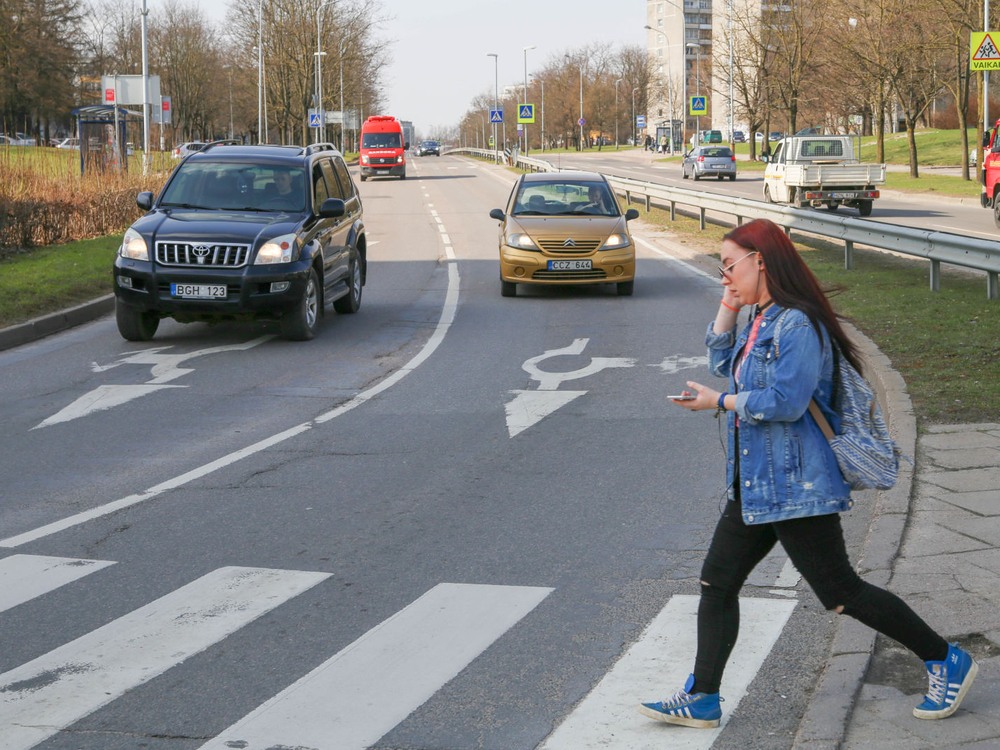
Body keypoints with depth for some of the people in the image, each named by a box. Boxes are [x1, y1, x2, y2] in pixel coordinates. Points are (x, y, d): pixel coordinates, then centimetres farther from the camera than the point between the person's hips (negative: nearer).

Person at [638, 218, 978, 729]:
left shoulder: (797, 324, -18)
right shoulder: (759, 322, 13)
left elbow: (786, 401, -25)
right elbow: (723, 366, 25)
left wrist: (718, 402, -13)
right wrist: (727, 309, 11)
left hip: (796, 487, -10)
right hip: (753, 487, 10)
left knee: (840, 592, -3)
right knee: (717, 584, 8)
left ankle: (946, 662, 10)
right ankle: (701, 700, 15)